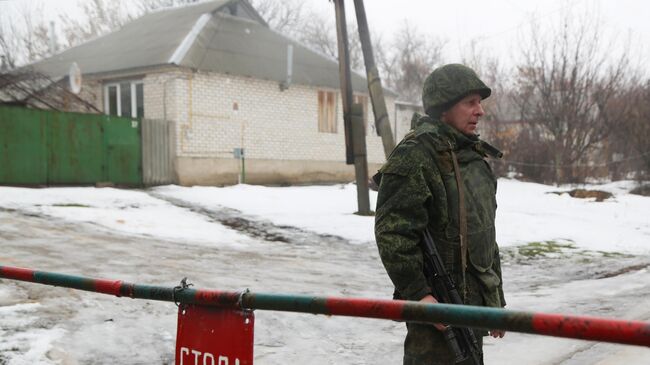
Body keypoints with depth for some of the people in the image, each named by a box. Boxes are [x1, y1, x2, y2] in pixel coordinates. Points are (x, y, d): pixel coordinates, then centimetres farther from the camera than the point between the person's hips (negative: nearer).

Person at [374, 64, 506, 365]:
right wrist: (419, 293, -23)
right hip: (438, 304, -9)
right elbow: (393, 233, -21)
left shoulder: (475, 156, 14)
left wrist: (496, 300, 19)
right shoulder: (414, 156, -15)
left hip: (475, 302, 9)